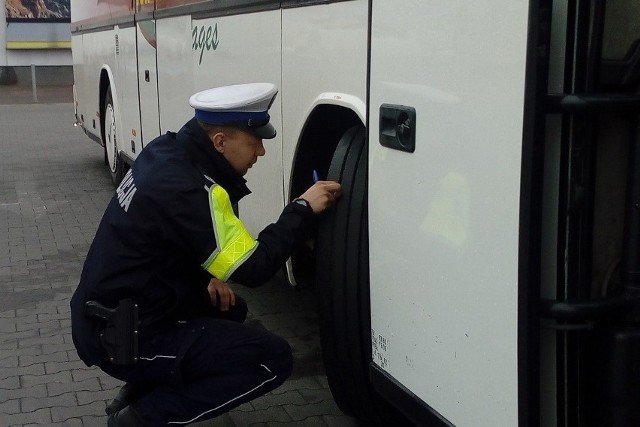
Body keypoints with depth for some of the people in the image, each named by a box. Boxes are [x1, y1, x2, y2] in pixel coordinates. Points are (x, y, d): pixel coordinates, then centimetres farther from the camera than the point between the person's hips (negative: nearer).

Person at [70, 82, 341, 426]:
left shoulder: (167, 152, 2)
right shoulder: (186, 189, -25)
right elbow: (252, 268, -21)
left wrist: (206, 276, 4)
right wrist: (302, 208, -12)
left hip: (106, 316, 9)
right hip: (122, 338, -9)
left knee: (229, 309, 25)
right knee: (273, 359, -10)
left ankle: (139, 392, 17)